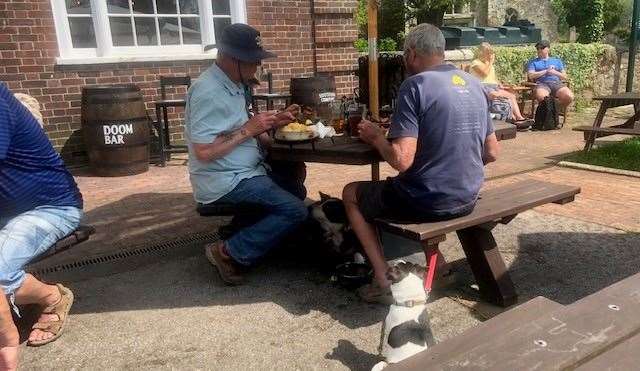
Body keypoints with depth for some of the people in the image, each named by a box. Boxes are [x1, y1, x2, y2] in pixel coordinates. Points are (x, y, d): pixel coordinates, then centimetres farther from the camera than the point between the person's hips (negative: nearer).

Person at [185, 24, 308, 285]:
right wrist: (248, 130, -22)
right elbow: (204, 152, -26)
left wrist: (271, 123, 1)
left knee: (296, 190, 22)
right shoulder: (208, 92, -22)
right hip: (224, 181, -10)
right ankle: (229, 253, -7)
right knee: (295, 211, -16)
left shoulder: (233, 84, 10)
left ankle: (246, 233, 19)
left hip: (246, 171, 10)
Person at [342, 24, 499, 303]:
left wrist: (375, 136, -5)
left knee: (351, 194, 17)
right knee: (391, 191, 35)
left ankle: (384, 280, 11)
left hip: (427, 202, -7)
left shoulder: (415, 85, -15)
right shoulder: (474, 84, 7)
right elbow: (491, 153, 10)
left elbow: (401, 160, -24)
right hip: (468, 198, 8)